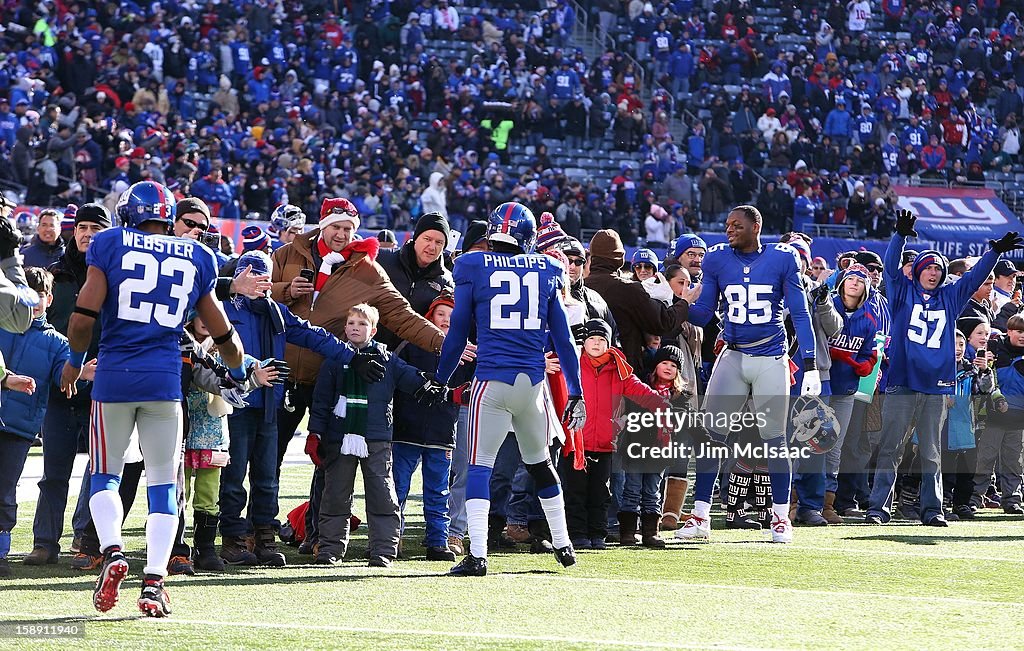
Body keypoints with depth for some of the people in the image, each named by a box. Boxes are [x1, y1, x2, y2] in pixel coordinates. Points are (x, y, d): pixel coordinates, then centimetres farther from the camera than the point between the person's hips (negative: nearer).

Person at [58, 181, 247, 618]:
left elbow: (84, 317, -5)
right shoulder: (196, 259, 10)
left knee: (105, 475, 13)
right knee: (163, 483, 8)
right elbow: (223, 333, 16)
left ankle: (113, 551, -12)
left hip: (114, 376, -1)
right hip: (166, 380, 1)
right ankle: (154, 581, -4)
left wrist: (75, 361, 14)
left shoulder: (110, 245, 3)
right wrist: (238, 373, 36)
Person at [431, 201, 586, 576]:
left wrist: (440, 381, 14)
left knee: (479, 465, -2)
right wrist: (575, 392, 17)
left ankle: (477, 555, -13)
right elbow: (562, 337, 12)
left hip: (492, 380, -3)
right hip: (532, 381, 3)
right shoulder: (545, 272, 9)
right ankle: (562, 545, 27)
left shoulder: (474, 269, 1)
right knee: (540, 463, 20)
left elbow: (457, 332, 4)